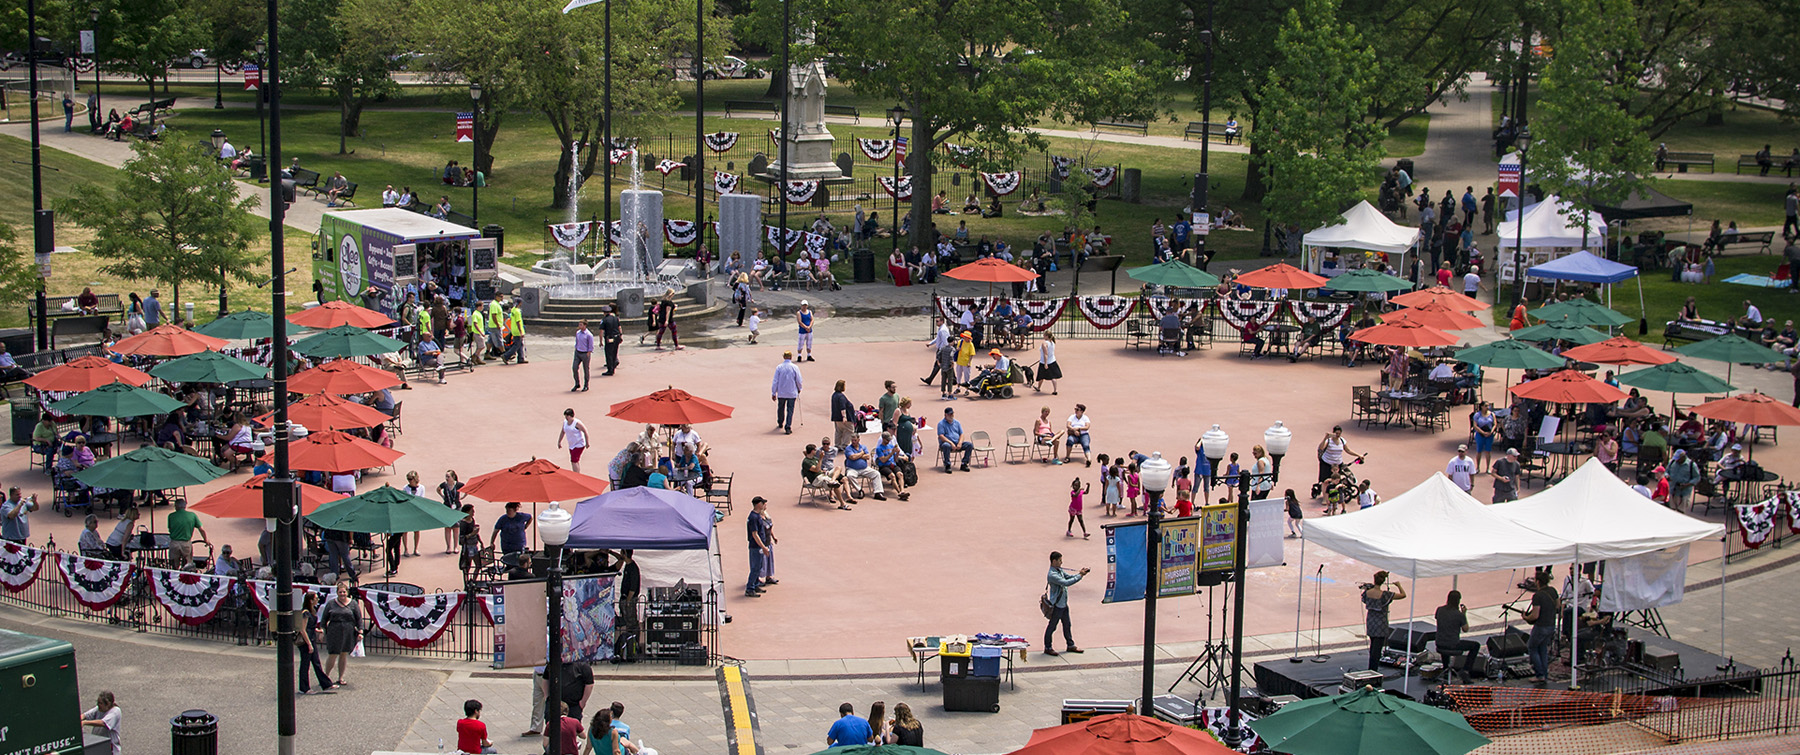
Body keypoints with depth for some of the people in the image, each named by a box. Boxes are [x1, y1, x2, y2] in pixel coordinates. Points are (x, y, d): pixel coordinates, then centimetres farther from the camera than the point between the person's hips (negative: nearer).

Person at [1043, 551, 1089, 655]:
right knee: (1052, 626, 3)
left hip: (1063, 604, 9)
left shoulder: (1060, 570, 6)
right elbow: (1066, 583, -31)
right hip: (1057, 605, -9)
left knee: (1067, 625, 19)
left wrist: (1080, 573, -5)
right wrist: (1080, 575, -25)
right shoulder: (1052, 575, -25)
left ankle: (1070, 645, 31)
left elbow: (1069, 576, 13)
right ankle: (1047, 648, 14)